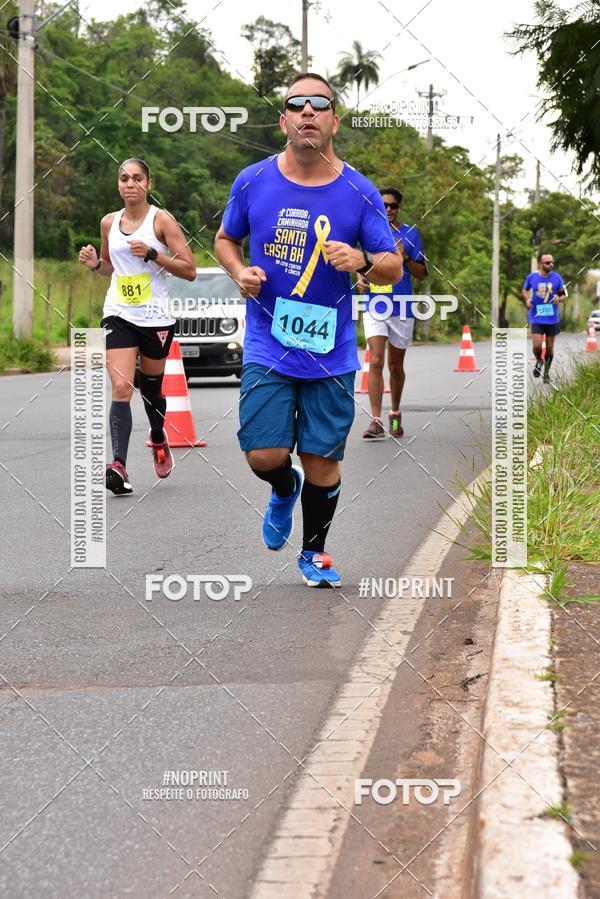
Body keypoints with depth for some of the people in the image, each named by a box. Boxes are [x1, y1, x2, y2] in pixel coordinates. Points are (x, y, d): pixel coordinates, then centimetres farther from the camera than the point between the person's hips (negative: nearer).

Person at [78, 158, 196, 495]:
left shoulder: (161, 220, -6)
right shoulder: (109, 223, 7)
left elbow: (190, 270, -9)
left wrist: (152, 254, -20)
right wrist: (95, 264, 0)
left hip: (156, 318, -2)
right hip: (119, 315, 2)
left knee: (151, 387, 14)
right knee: (121, 388, -15)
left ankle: (158, 438, 46)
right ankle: (119, 466, -24)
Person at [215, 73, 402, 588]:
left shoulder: (359, 193, -3)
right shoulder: (253, 182, -1)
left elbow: (394, 268, 2)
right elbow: (225, 240, 15)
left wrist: (363, 260, -20)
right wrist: (240, 273, -5)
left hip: (331, 351, 0)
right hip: (267, 347, 0)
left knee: (323, 460, 5)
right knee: (265, 456, -7)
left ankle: (315, 552, 30)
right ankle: (284, 490, 31)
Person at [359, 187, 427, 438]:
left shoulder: (411, 233, 2)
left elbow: (421, 274, 0)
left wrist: (406, 257, -17)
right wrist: (360, 280, -1)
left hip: (402, 309, 0)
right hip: (374, 307, 0)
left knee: (395, 366, 11)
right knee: (375, 362, -14)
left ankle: (395, 415, 30)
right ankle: (376, 421, -17)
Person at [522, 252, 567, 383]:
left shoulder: (557, 278, -5)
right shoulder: (532, 277, -4)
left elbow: (564, 295, 5)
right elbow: (525, 289, 15)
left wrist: (559, 299, -18)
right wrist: (527, 299, -5)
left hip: (552, 318, 1)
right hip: (536, 317, -1)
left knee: (550, 347, 9)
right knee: (537, 345, -13)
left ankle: (546, 372, 29)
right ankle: (538, 361, 21)